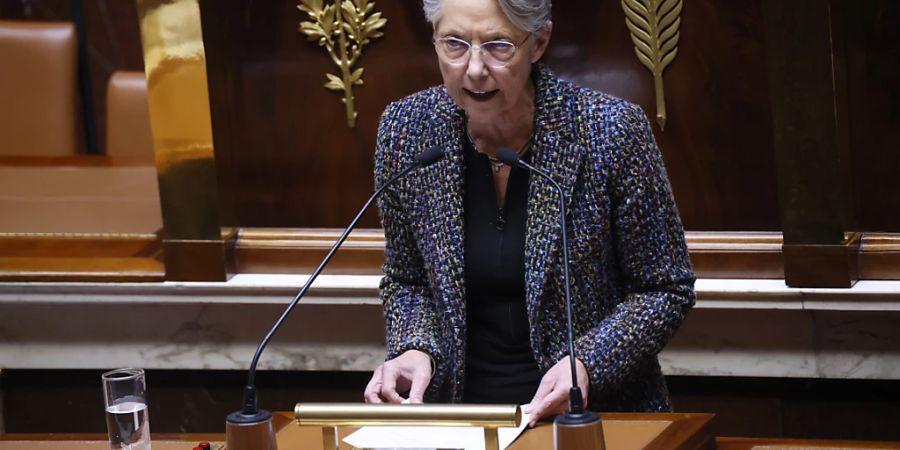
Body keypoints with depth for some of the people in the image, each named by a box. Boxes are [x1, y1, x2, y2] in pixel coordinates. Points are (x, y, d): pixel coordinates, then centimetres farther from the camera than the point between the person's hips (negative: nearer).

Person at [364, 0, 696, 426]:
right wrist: (415, 349, -10)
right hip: (460, 408, 4)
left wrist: (587, 364, -19)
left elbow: (666, 290, -4)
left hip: (597, 414, -3)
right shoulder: (406, 130, -4)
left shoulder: (611, 130, -13)